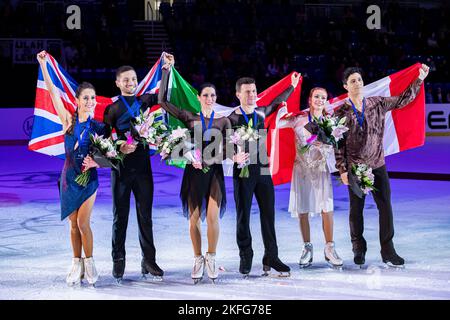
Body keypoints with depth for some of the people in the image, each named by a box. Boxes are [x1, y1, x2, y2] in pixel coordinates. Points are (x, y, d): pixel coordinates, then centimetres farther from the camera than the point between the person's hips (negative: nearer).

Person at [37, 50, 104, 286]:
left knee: (83, 223, -6)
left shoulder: (98, 127, 0)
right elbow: (53, 93, -7)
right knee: (74, 224, 6)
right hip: (69, 176, 1)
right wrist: (43, 65, -11)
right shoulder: (68, 120, -1)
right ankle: (77, 265, 16)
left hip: (89, 178, -1)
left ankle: (89, 263, 9)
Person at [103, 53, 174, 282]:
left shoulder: (143, 101, 10)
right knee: (120, 215, 4)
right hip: (121, 166, -2)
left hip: (143, 165, 3)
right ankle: (118, 261, 13)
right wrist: (119, 149, -21)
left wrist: (167, 69, -4)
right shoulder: (112, 109, 0)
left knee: (145, 215, 5)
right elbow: (104, 140, -3)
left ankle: (148, 261, 10)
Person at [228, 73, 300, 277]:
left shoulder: (261, 113, 9)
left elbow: (276, 102, 29)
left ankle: (271, 258, 8)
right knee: (243, 216, 2)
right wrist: (235, 157, -27)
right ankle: (245, 258, 14)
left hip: (263, 170, 4)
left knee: (268, 214, 2)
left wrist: (292, 86, 36)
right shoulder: (232, 119, -5)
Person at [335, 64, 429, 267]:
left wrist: (419, 80, 1)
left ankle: (388, 251, 5)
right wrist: (342, 170, -7)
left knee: (385, 206, -1)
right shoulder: (341, 113, -3)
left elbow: (403, 100, 9)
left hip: (378, 166, 2)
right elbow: (338, 144, -3)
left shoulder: (377, 104, 5)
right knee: (356, 209, 6)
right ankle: (359, 250, 20)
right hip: (355, 168, -2)